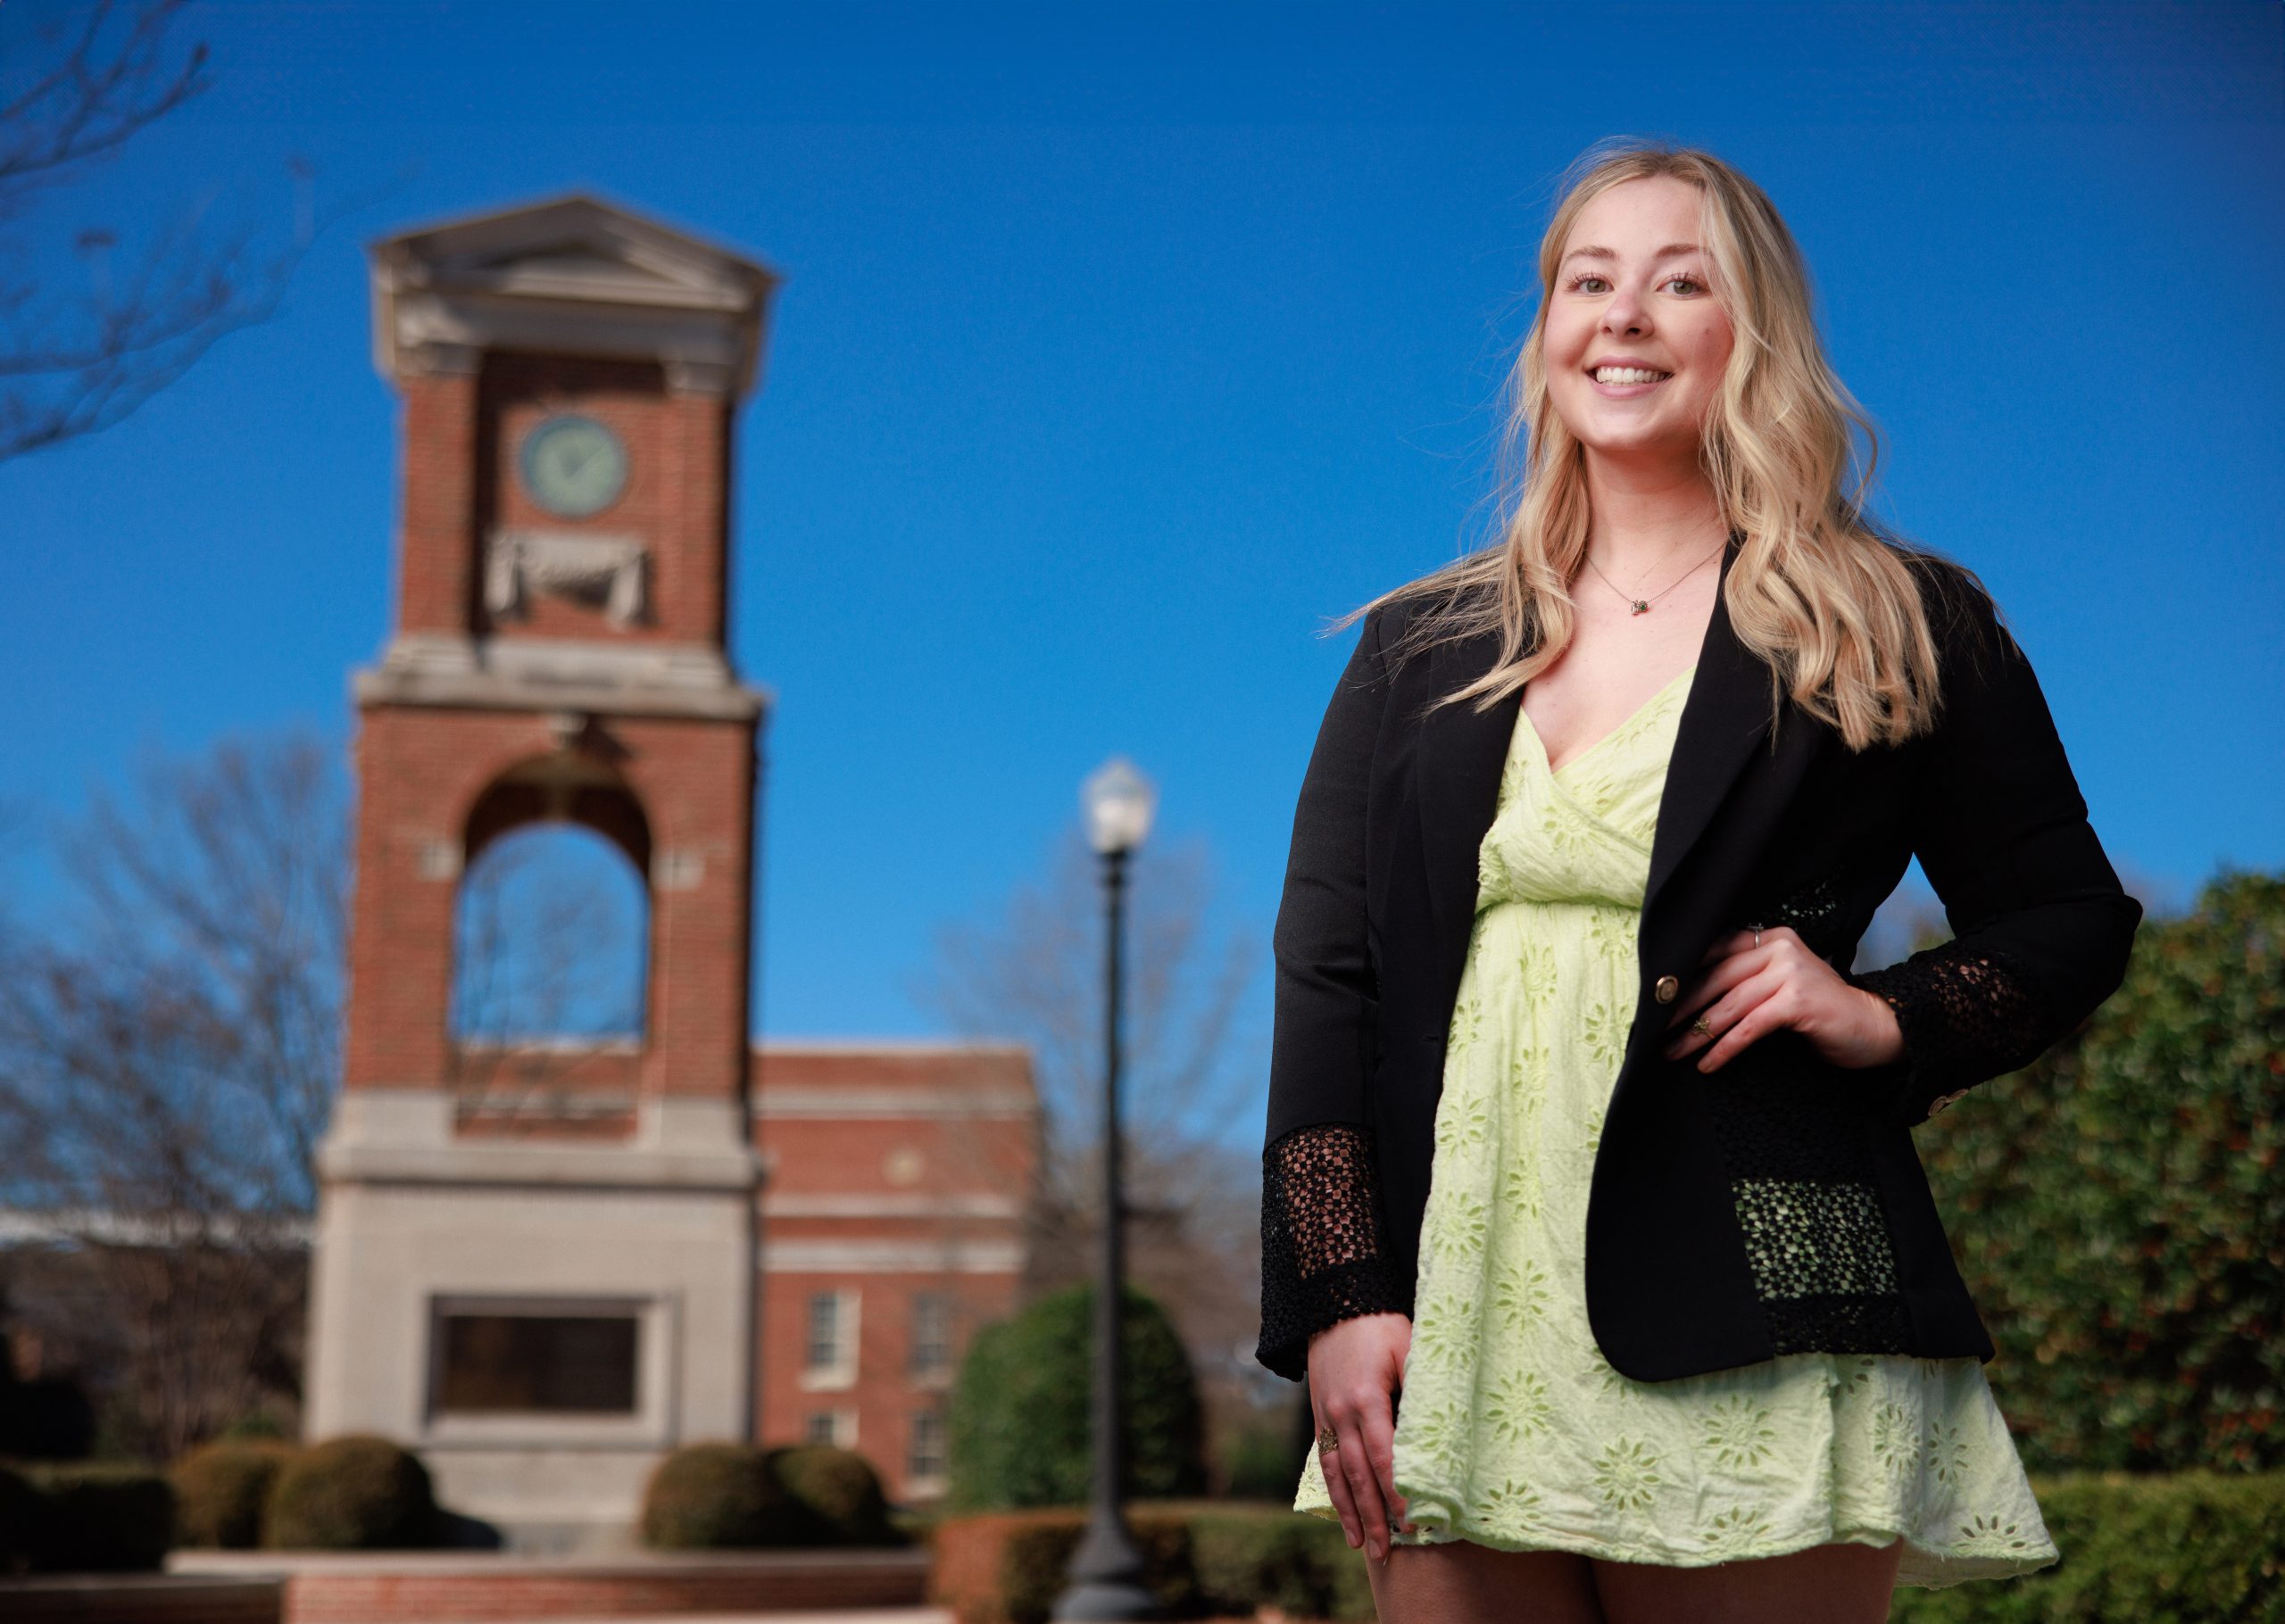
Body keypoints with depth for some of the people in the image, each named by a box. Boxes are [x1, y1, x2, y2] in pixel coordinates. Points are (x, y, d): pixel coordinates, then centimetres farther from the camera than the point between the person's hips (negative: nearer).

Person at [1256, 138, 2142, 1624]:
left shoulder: (1906, 630, 8)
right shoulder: (1418, 652, 14)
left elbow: (2072, 924, 13)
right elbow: (1324, 974, 8)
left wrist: (1888, 1020, -8)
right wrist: (1338, 1296, -3)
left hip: (1750, 1339, -2)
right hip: (1454, 1320, 3)